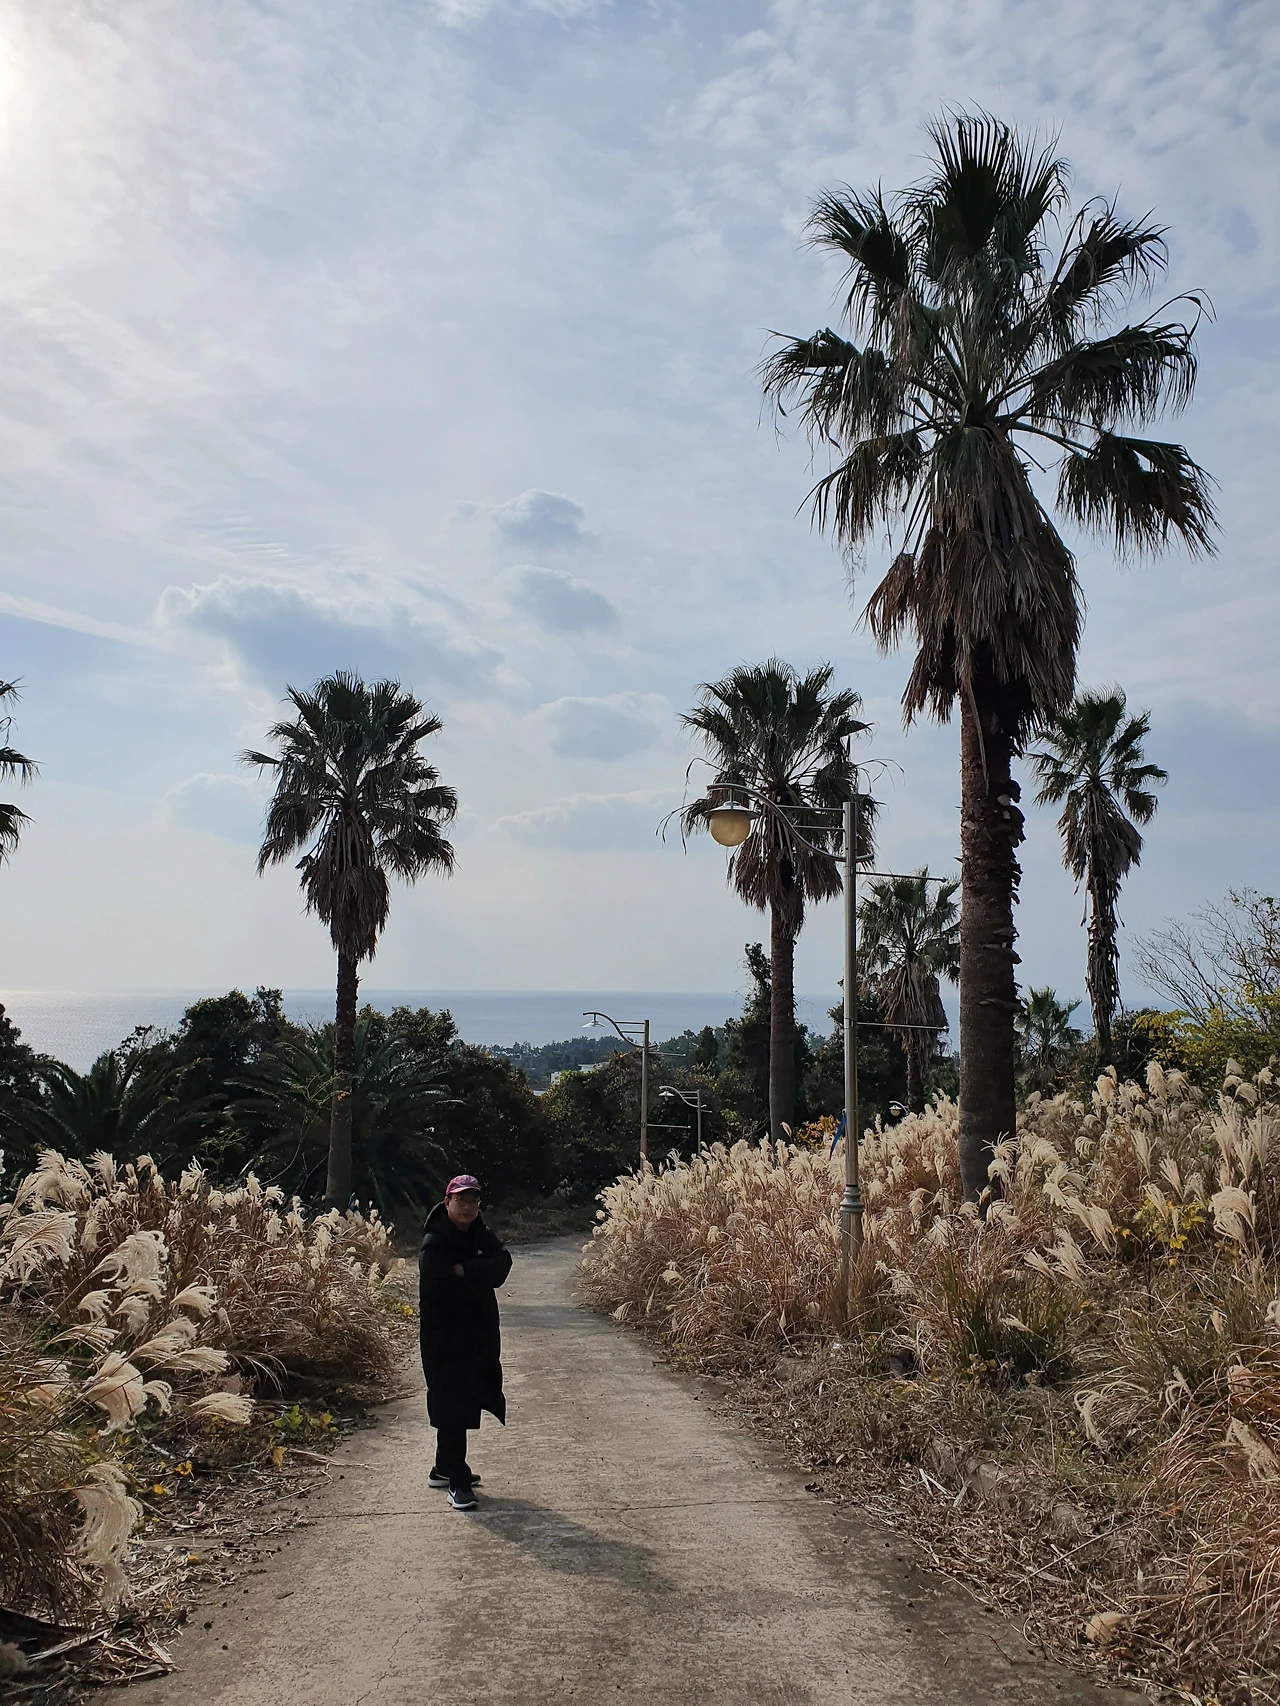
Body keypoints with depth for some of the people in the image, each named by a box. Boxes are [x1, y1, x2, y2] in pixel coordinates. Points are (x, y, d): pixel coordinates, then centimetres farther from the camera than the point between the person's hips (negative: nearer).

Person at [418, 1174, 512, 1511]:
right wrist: (480, 1275, -14)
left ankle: (445, 1468, 31)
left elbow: (502, 1265, -8)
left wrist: (465, 1271, -20)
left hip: (479, 1336, 7)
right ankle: (457, 1481, 3)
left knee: (464, 1403, 16)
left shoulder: (480, 1235, 8)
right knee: (452, 1407, -4)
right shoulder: (435, 1242, -13)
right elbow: (442, 1285, -26)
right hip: (445, 1339, -7)